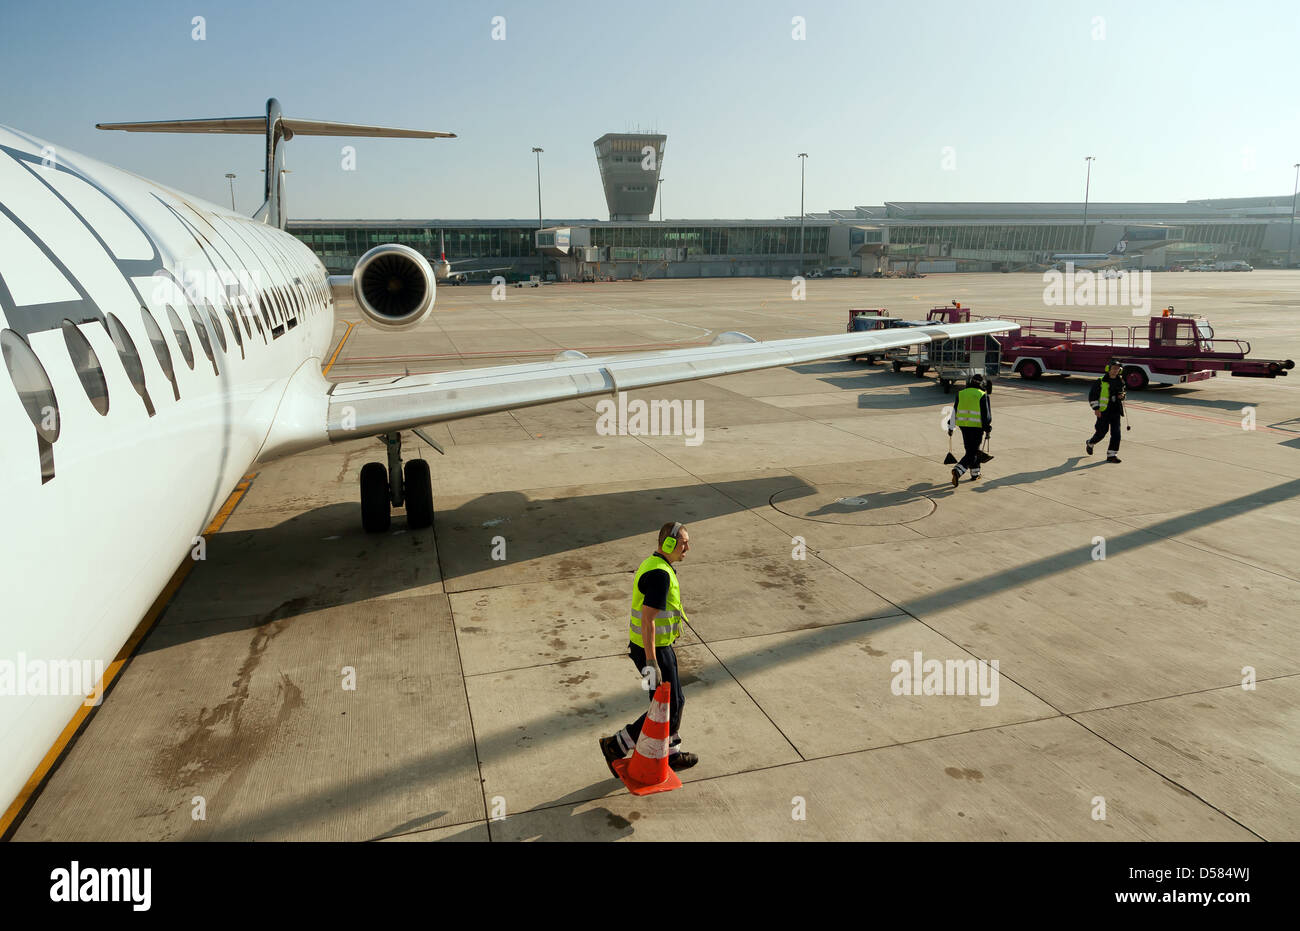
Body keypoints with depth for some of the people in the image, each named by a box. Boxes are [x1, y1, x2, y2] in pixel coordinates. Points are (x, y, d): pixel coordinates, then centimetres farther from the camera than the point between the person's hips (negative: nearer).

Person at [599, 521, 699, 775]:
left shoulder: (654, 565, 7)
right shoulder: (660, 575, -26)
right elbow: (647, 620, -28)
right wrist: (652, 664, -26)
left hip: (652, 645, 10)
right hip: (654, 651, -10)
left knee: (674, 700, 20)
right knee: (669, 707, 3)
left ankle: (672, 753, 35)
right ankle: (616, 746, 10)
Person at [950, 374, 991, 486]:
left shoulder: (961, 394, 6)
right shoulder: (983, 395, -7)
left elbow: (954, 411, 7)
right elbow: (986, 414, -8)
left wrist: (951, 427, 13)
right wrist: (987, 429, -2)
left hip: (963, 425, 5)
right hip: (977, 426, -5)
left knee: (971, 449, 20)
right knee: (972, 453, -2)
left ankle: (975, 473, 30)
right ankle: (958, 471, -22)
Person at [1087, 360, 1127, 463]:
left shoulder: (1120, 382, 11)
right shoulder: (1100, 382, -6)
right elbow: (1092, 395, -6)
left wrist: (1122, 396, 3)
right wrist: (1096, 408, -13)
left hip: (1116, 412, 4)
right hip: (1103, 412, -4)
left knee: (1116, 433, -5)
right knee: (1101, 432, 2)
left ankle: (1111, 455, 1)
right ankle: (1090, 444, 33)